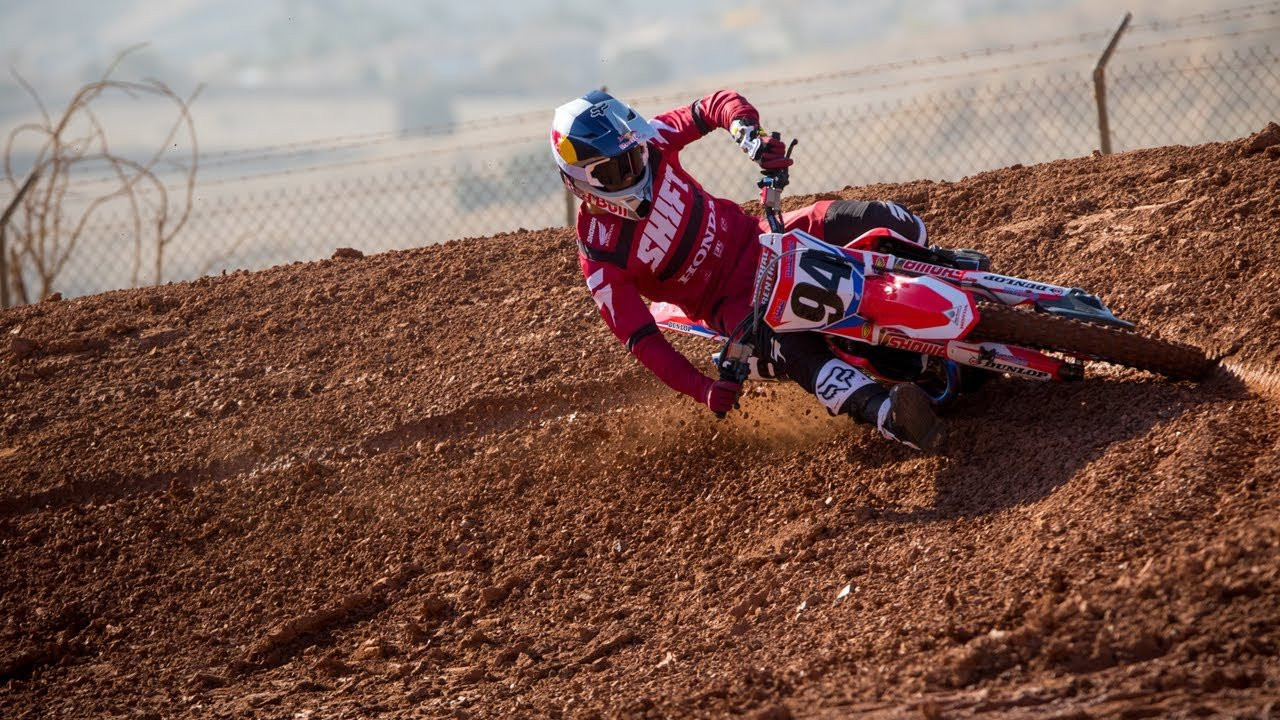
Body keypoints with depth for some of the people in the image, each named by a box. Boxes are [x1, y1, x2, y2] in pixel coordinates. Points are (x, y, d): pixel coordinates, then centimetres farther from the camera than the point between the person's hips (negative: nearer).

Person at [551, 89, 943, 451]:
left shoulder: (647, 143, -11)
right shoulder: (599, 256, -20)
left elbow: (717, 104, -1)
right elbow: (641, 340, -19)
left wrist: (751, 138, -24)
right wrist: (703, 389, -32)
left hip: (759, 242, 5)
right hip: (732, 300, -5)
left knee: (884, 221, -15)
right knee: (793, 350, -38)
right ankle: (891, 415, -58)